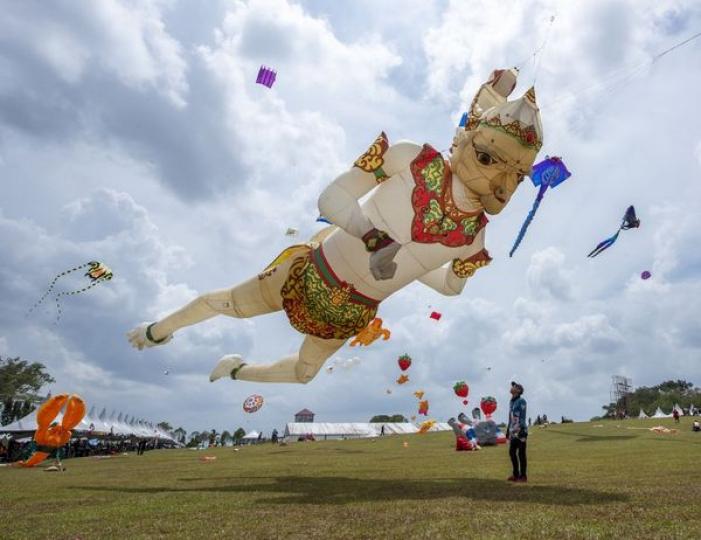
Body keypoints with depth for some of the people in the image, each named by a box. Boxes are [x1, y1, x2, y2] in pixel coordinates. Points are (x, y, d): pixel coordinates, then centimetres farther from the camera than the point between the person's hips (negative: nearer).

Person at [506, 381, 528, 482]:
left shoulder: (521, 401, -11)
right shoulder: (511, 402, 16)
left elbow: (523, 416, -17)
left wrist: (522, 430, -22)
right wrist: (508, 430, 20)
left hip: (521, 431, -8)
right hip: (513, 431, 8)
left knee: (521, 453, -3)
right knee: (512, 452, 8)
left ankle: (523, 476, 5)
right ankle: (516, 475, 17)